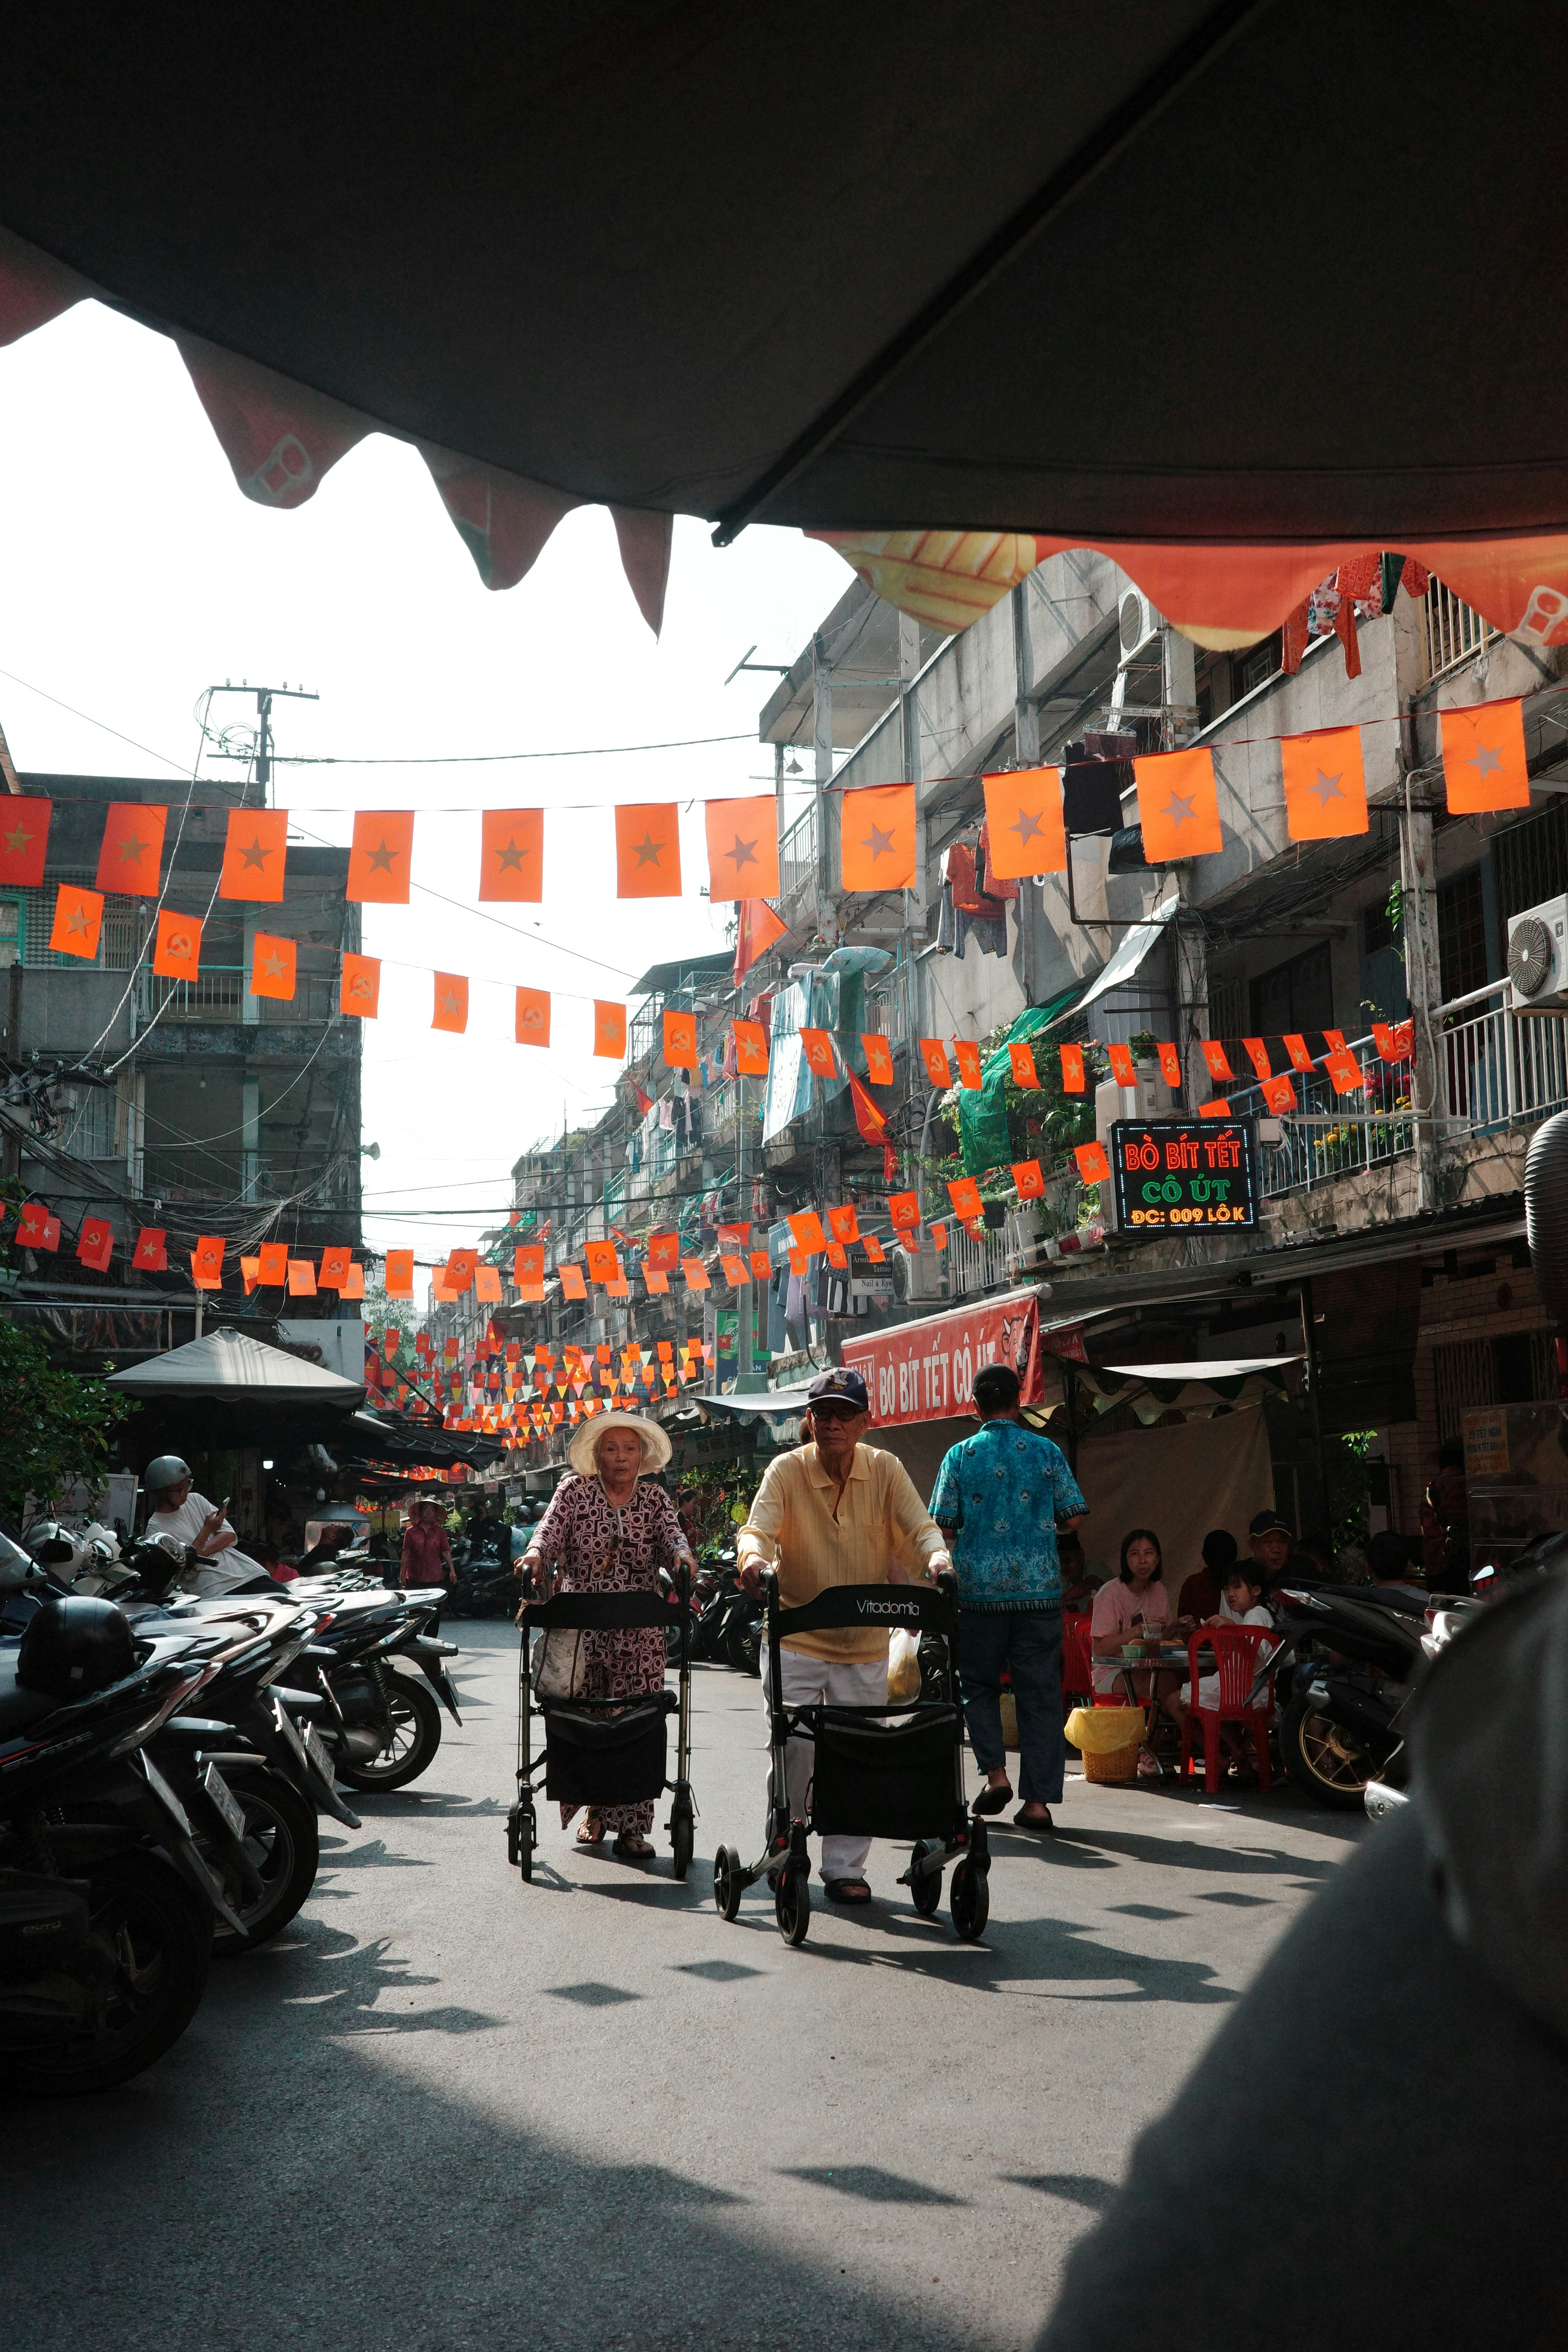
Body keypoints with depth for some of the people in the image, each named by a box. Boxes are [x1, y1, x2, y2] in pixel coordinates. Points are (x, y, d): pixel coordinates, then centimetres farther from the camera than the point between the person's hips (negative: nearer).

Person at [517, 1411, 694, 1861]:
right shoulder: (575, 1489, 6)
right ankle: (593, 1810, 21)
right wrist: (536, 1554, -29)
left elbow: (672, 1537, -5)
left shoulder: (655, 1498, 9)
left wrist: (681, 1558, -28)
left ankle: (630, 1826, 1)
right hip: (580, 1625, 0)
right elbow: (551, 1527, -7)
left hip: (639, 1633, 0)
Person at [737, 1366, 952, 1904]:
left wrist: (936, 1557, -31)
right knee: (794, 1751, -3)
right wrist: (753, 1557, -41)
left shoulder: (886, 1470, -3)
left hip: (864, 1643, 2)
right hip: (796, 1638, -2)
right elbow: (757, 1528, -18)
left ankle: (845, 1868, 17)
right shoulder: (786, 1470, -8)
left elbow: (919, 1527, -9)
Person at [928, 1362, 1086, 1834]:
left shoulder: (960, 1455, 0)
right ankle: (1037, 1799, 4)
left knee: (978, 1681, 16)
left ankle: (995, 1772, 1)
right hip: (1040, 1587, 0)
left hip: (979, 1587, 0)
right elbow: (1072, 1518, 2)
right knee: (1040, 1691, 5)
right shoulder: (1047, 1452, 1)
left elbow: (943, 1527, -1)